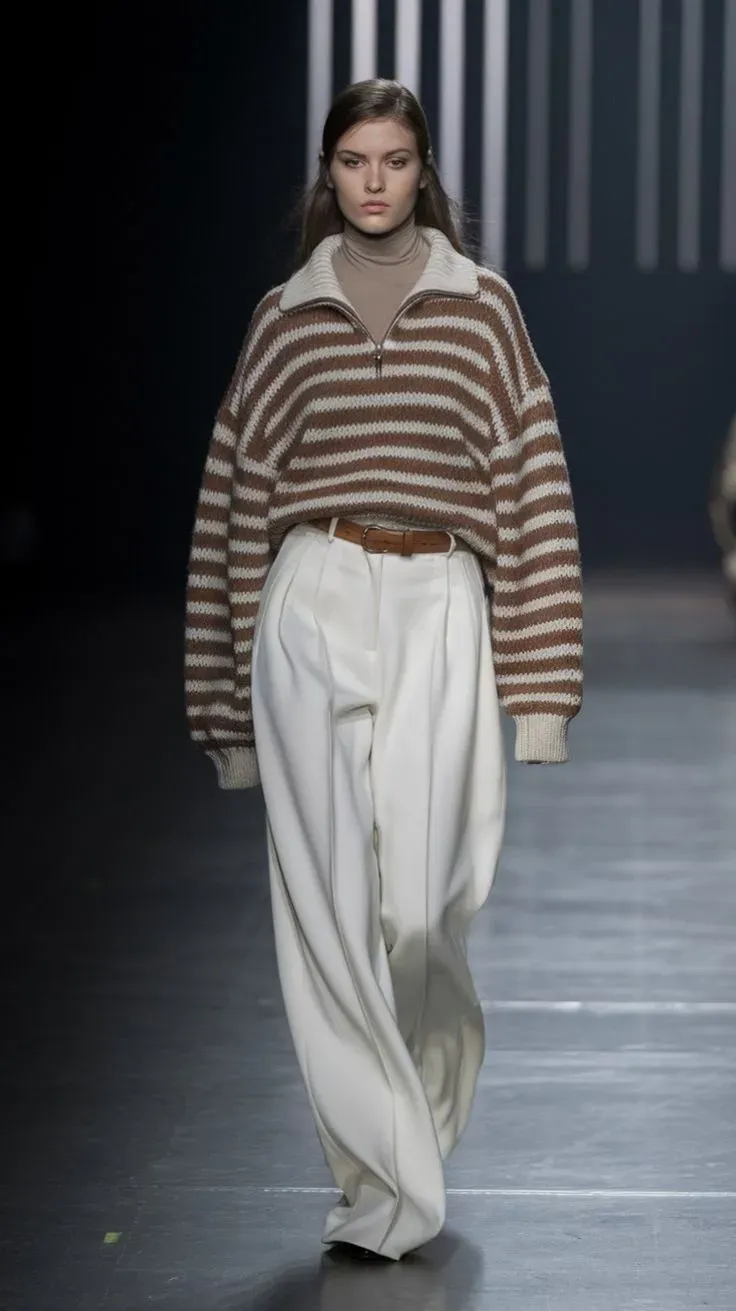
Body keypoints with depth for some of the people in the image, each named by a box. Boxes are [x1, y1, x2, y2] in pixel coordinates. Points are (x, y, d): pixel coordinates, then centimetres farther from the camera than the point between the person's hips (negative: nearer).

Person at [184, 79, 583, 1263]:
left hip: (438, 613, -1)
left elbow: (532, 491, 4)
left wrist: (538, 688, -3)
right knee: (329, 911, -3)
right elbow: (239, 499, 11)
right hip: (313, 609, 1)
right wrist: (232, 705, 8)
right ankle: (391, 1185, 5)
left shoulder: (481, 304, 7)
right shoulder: (285, 317, 10)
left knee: (419, 905, -9)